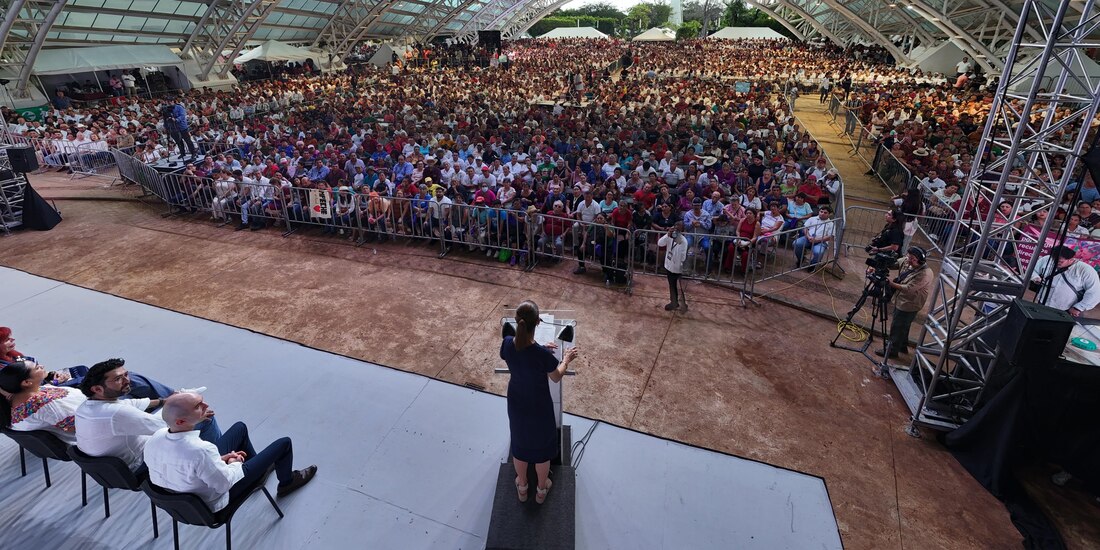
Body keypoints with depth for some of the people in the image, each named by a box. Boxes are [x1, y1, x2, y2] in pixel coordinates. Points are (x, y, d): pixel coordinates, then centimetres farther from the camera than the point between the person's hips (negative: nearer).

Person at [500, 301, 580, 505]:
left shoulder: (507, 343, -21)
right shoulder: (543, 355, -33)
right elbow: (556, 377, -13)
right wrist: (566, 360, 4)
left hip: (516, 405, 4)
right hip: (539, 408, -4)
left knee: (519, 444, 28)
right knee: (542, 448, 24)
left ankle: (522, 487, 50)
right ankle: (541, 490, 47)